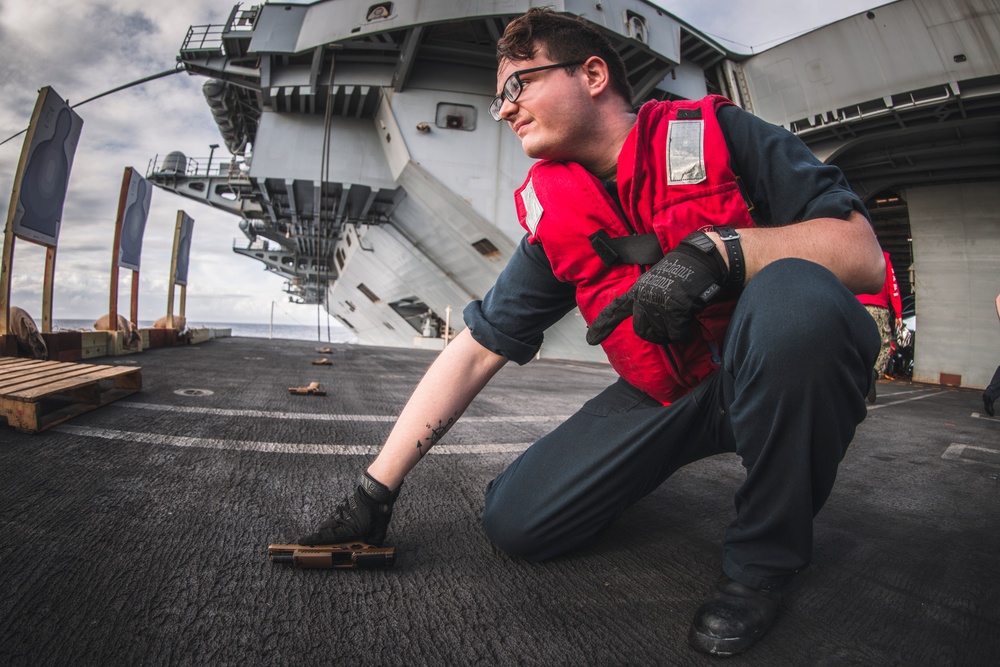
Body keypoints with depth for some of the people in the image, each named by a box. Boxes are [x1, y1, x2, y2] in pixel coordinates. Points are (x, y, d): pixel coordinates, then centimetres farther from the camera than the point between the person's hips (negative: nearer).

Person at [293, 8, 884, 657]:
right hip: (665, 396, 3)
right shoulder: (554, 224, -1)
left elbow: (863, 254, -17)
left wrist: (714, 250, -33)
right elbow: (474, 350, -3)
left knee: (795, 295, -37)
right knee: (516, 520, -10)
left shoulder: (721, 134, -11)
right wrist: (376, 488, -5)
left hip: (778, 378, -2)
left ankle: (766, 557, -13)